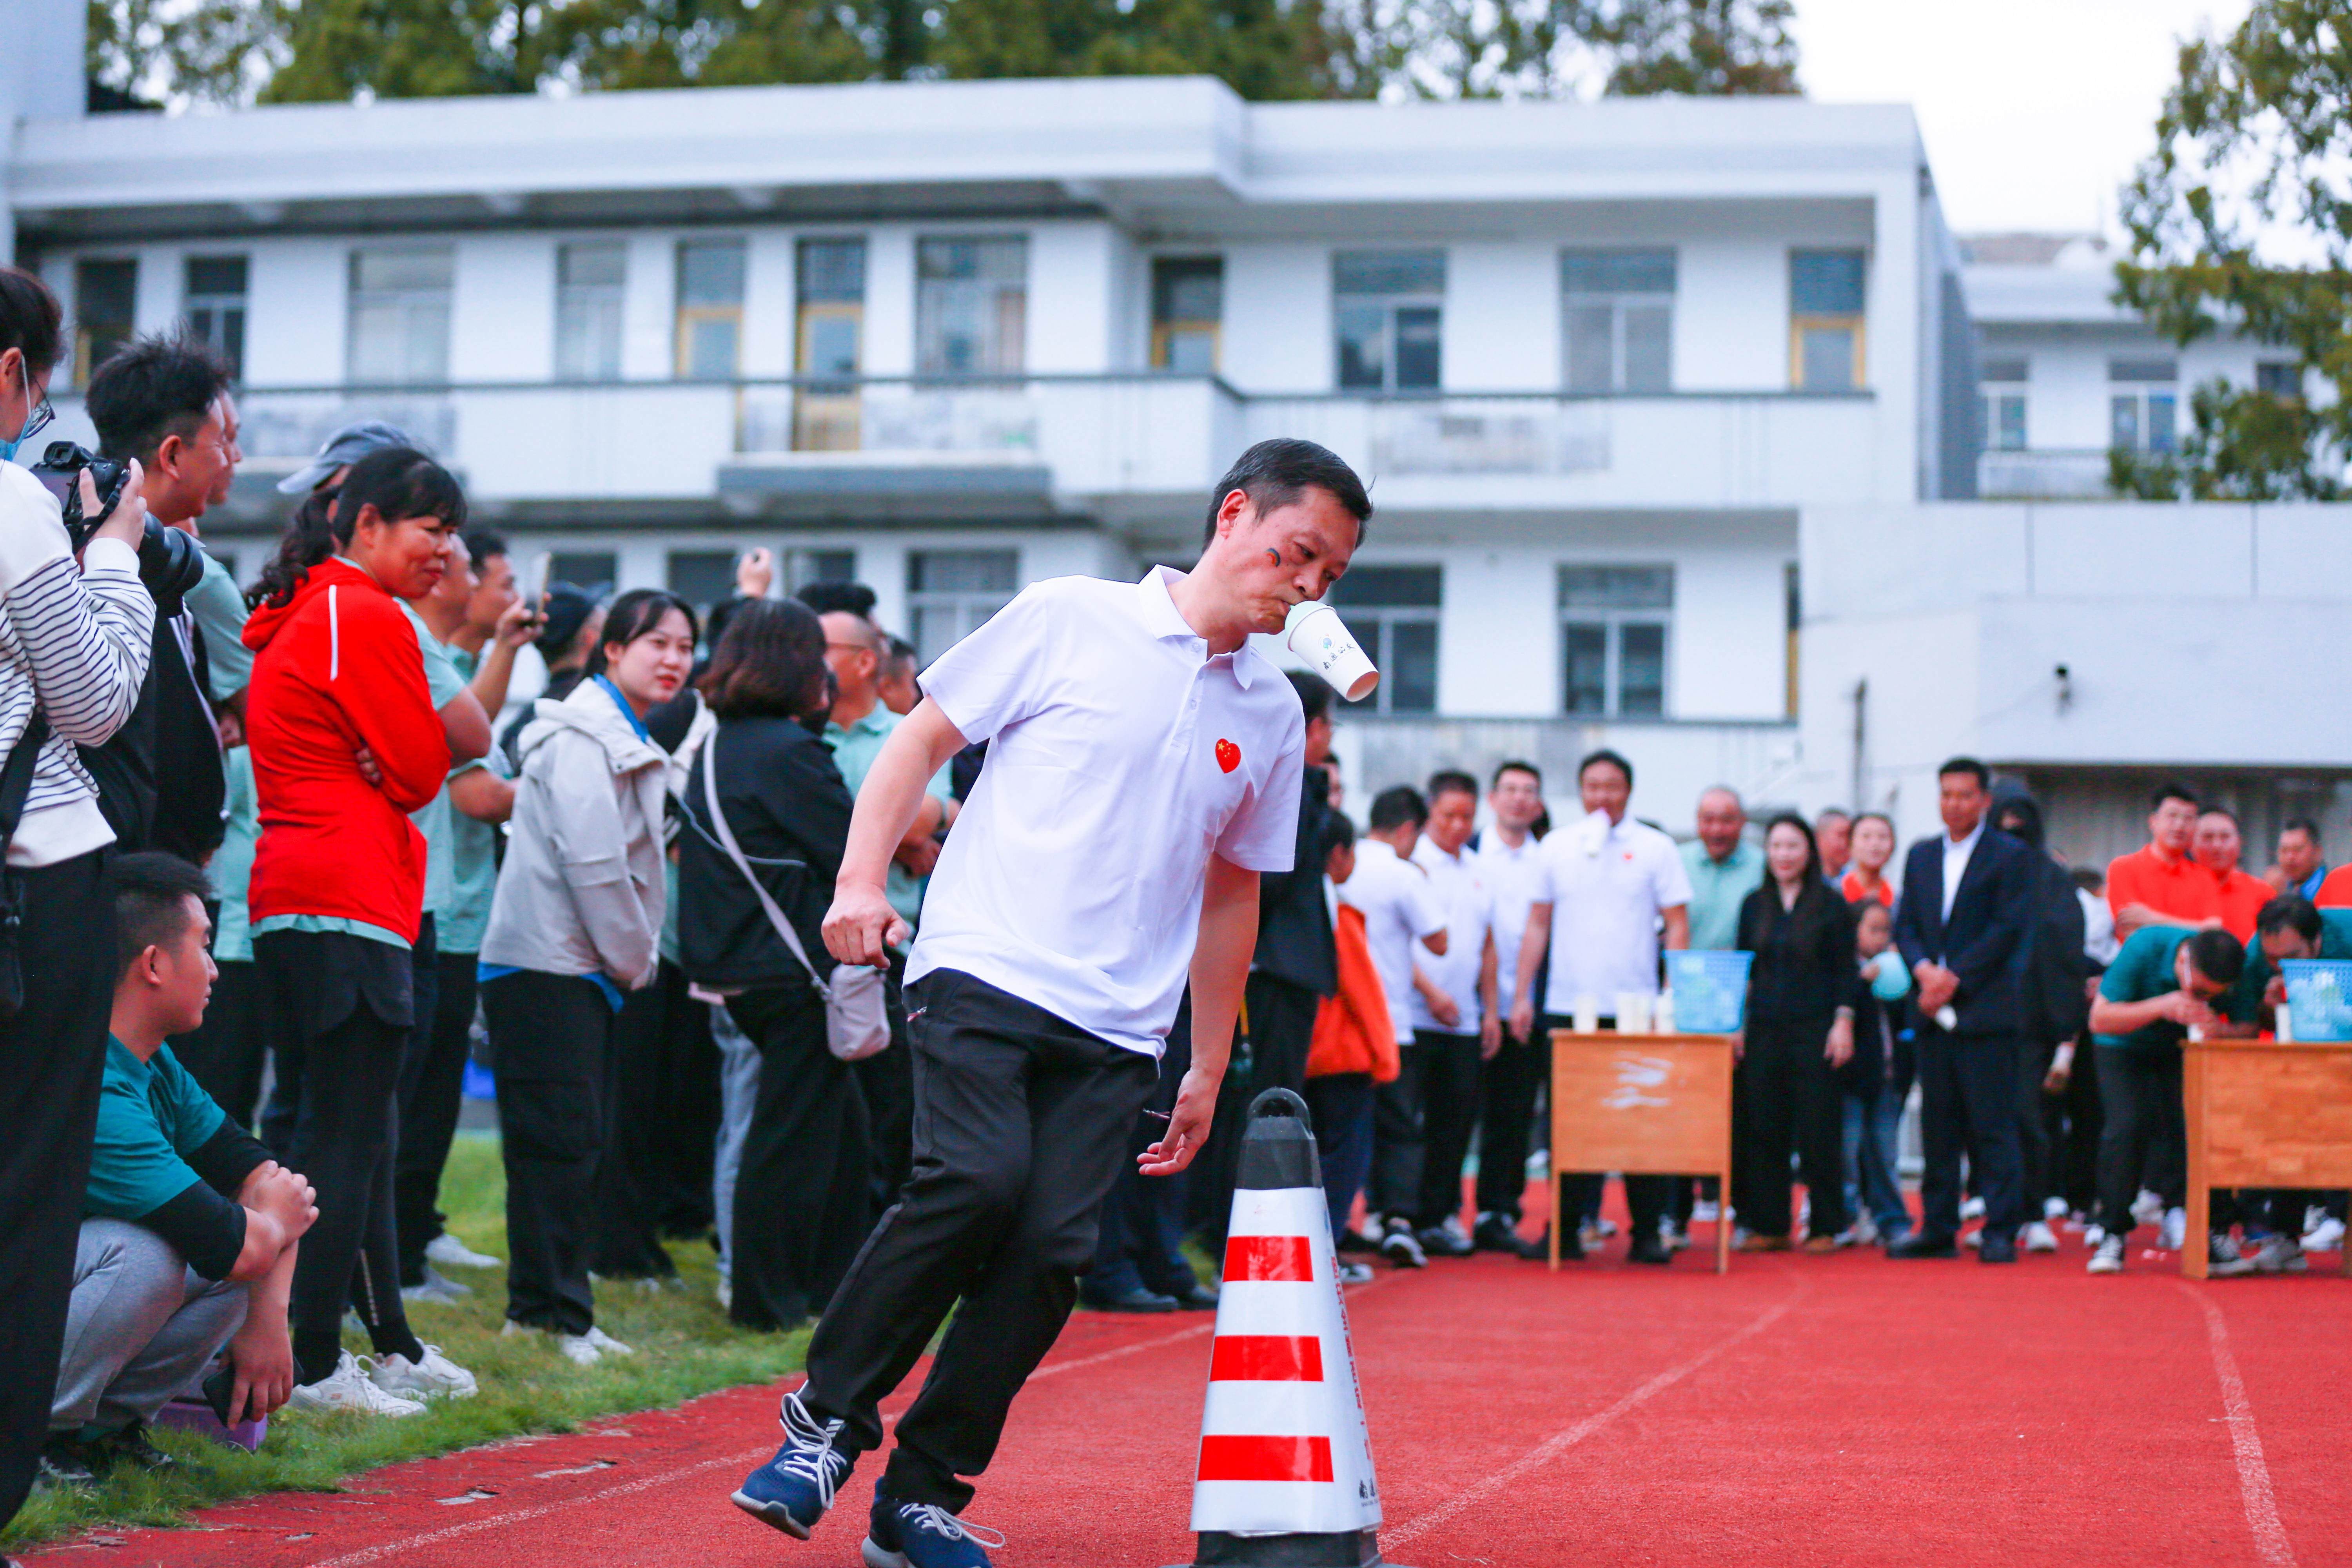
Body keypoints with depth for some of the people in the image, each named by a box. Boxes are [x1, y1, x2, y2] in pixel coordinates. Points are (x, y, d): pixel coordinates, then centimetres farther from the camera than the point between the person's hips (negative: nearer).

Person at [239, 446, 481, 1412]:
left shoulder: (298, 614, 20)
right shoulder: (368, 619, -11)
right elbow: (420, 773, -10)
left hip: (293, 900, 10)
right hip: (349, 898, -10)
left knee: (355, 1133, 15)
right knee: (350, 1137, -7)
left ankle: (391, 1341, 22)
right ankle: (313, 1365, -5)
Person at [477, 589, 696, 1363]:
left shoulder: (631, 743, 21)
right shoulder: (582, 737, -12)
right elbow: (593, 861, -18)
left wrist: (639, 956, 13)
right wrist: (635, 959, -9)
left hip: (589, 966, 10)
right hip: (547, 960, -10)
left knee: (579, 1140, 11)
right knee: (560, 1135, -9)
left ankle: (544, 1306, 17)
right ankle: (551, 1312, -6)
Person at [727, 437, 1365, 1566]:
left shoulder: (1273, 717, 16)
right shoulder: (1071, 620, 3)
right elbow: (922, 739, 6)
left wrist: (1210, 1071, 23)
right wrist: (860, 880, -6)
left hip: (1116, 1029, 4)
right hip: (984, 971, -4)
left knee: (1053, 1246, -8)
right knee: (976, 1179, -24)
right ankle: (826, 1415, -5)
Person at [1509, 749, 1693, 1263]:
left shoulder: (1656, 849, 3)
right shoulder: (1557, 847, 9)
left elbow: (1677, 926, 1)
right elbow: (1537, 925, 12)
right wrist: (1522, 995, 5)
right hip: (1567, 1007, 2)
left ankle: (1647, 1231, 4)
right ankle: (1565, 1229, 9)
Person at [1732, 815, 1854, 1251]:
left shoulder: (1830, 905, 1)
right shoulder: (1755, 905, 10)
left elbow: (1845, 970, 0)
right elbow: (1742, 969, 13)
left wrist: (1843, 1022, -8)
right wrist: (1737, 1025, 7)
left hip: (1814, 1030, -3)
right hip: (1764, 1030, 3)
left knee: (1818, 1132, -2)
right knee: (1763, 1129, 2)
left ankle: (1825, 1227, 5)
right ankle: (1769, 1226, 9)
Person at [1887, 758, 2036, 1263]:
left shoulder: (2011, 857, 0)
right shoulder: (1921, 856, 16)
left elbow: (2009, 928, -9)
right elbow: (1905, 924, 11)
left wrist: (1955, 978, -14)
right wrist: (1925, 970, -8)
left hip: (1986, 1010, -5)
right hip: (1935, 1012, 5)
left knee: (1993, 1125, -5)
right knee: (1937, 1123, 7)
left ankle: (2001, 1232, -3)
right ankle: (1937, 1228, 12)